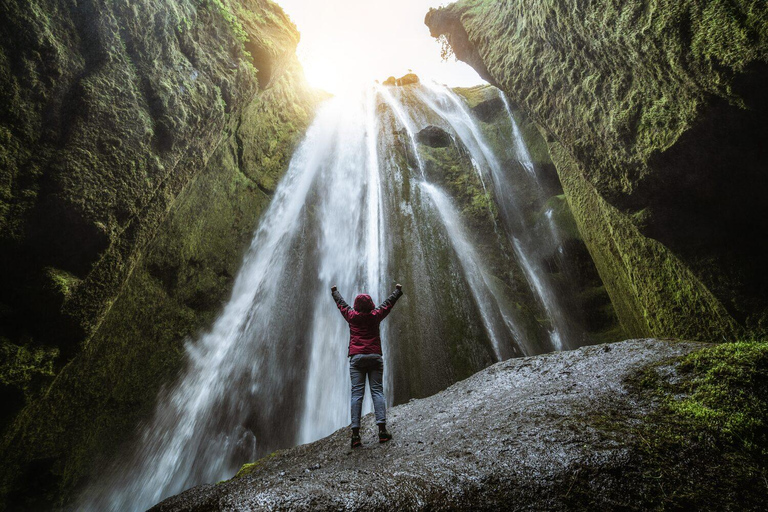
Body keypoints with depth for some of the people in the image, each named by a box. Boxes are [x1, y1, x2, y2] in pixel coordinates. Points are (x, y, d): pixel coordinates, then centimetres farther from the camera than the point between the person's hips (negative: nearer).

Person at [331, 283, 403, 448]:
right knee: (377, 391, -1)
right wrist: (398, 290, 35)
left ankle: (355, 433, -8)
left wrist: (334, 292, 42)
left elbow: (341, 303, 23)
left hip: (356, 357, 0)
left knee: (357, 393, -3)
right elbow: (388, 302, 18)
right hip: (375, 357, 0)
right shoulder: (376, 315, 4)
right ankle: (382, 429, -11)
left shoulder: (351, 316, 5)